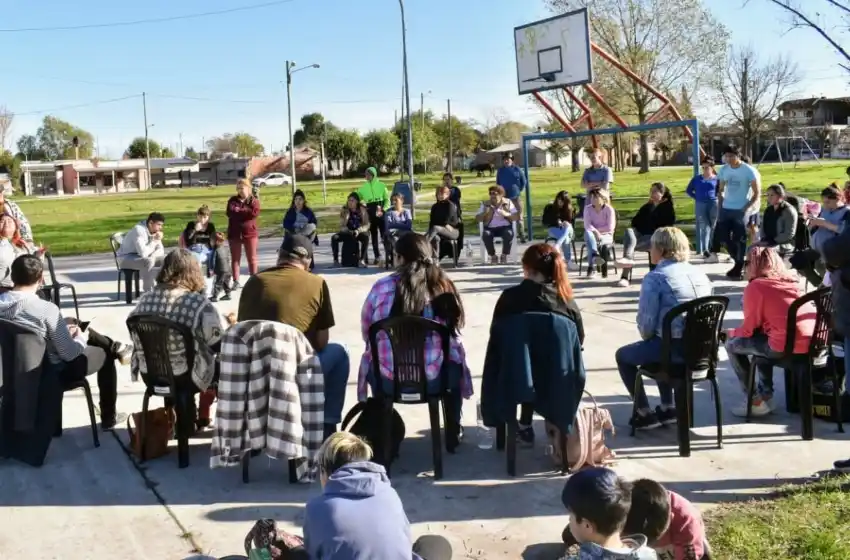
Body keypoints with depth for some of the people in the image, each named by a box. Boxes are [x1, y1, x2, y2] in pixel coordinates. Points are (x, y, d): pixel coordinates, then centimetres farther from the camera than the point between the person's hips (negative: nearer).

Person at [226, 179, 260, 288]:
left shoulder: (254, 200, 2)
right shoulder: (233, 200, 8)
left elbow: (255, 213, -15)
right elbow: (230, 212, -6)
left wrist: (239, 210, -10)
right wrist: (246, 211, -11)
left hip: (250, 232, -2)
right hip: (234, 233, 2)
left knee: (252, 258, 3)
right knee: (235, 258, 3)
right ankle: (236, 281, 5)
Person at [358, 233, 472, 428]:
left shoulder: (382, 287, -7)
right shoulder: (443, 284, -4)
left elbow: (366, 332, 5)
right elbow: (453, 330, 9)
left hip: (388, 379, 0)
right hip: (436, 377, 0)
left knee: (369, 362, 35)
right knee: (456, 356, 34)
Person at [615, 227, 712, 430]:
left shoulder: (654, 278, -11)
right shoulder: (700, 274, 11)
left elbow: (646, 323, -14)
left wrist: (647, 337, 10)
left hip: (676, 348, -7)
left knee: (623, 355, 18)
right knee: (660, 346, 37)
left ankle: (645, 414, 19)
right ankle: (667, 408, 35)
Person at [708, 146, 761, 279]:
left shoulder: (749, 171, -10)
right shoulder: (724, 170, 6)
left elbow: (757, 193, -7)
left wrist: (747, 208, -15)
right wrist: (720, 207, 6)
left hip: (741, 210, -5)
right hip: (726, 209, 5)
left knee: (739, 240, -1)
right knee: (723, 237, 6)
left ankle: (739, 268, 11)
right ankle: (739, 262, 25)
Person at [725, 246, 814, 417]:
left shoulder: (755, 286, -1)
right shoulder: (789, 280, 20)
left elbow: (750, 328, 2)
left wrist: (731, 332, 23)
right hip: (815, 341, 8)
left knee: (732, 344, 13)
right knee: (760, 338, 32)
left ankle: (756, 401, 14)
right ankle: (765, 393, 28)